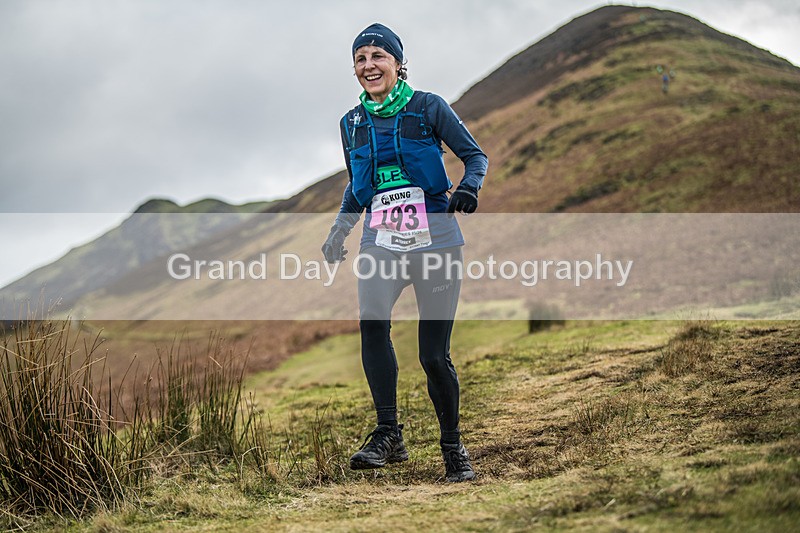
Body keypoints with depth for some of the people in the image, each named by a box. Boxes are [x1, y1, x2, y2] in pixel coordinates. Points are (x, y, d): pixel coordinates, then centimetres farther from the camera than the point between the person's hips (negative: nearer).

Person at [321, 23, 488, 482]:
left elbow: (476, 155, 3)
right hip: (380, 243, 2)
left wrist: (469, 187, -17)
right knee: (372, 320, -27)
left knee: (434, 354, -4)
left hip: (436, 241, -2)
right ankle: (389, 435, -20)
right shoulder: (352, 124, 12)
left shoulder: (428, 107, 1)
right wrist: (339, 231, 12)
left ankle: (453, 446, 16)